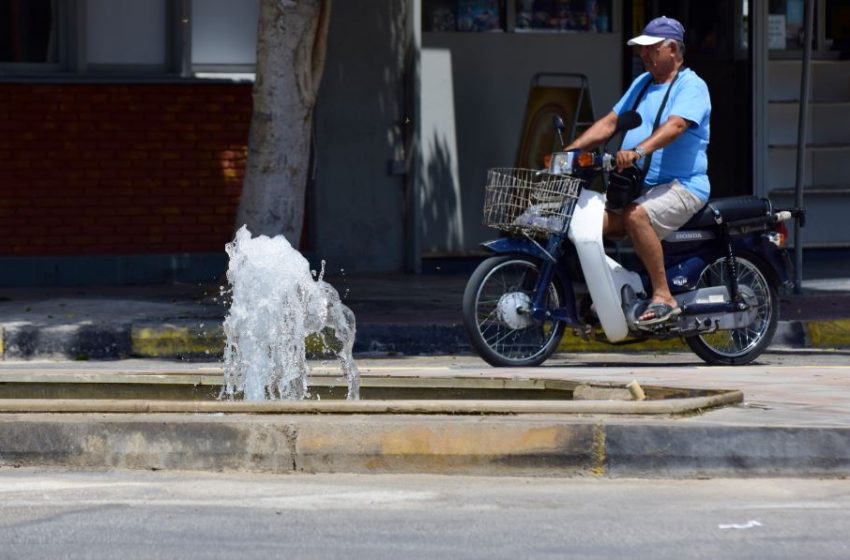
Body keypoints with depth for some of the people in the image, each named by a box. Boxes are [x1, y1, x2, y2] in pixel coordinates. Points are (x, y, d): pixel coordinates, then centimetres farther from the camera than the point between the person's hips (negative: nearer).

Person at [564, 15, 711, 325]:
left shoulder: (691, 86, -8)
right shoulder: (642, 84, 19)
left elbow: (675, 126, -26)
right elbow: (609, 122, 15)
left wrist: (638, 151, -43)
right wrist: (569, 151, 2)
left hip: (682, 186, -8)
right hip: (637, 187, 8)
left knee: (636, 216, -35)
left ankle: (663, 297, -29)